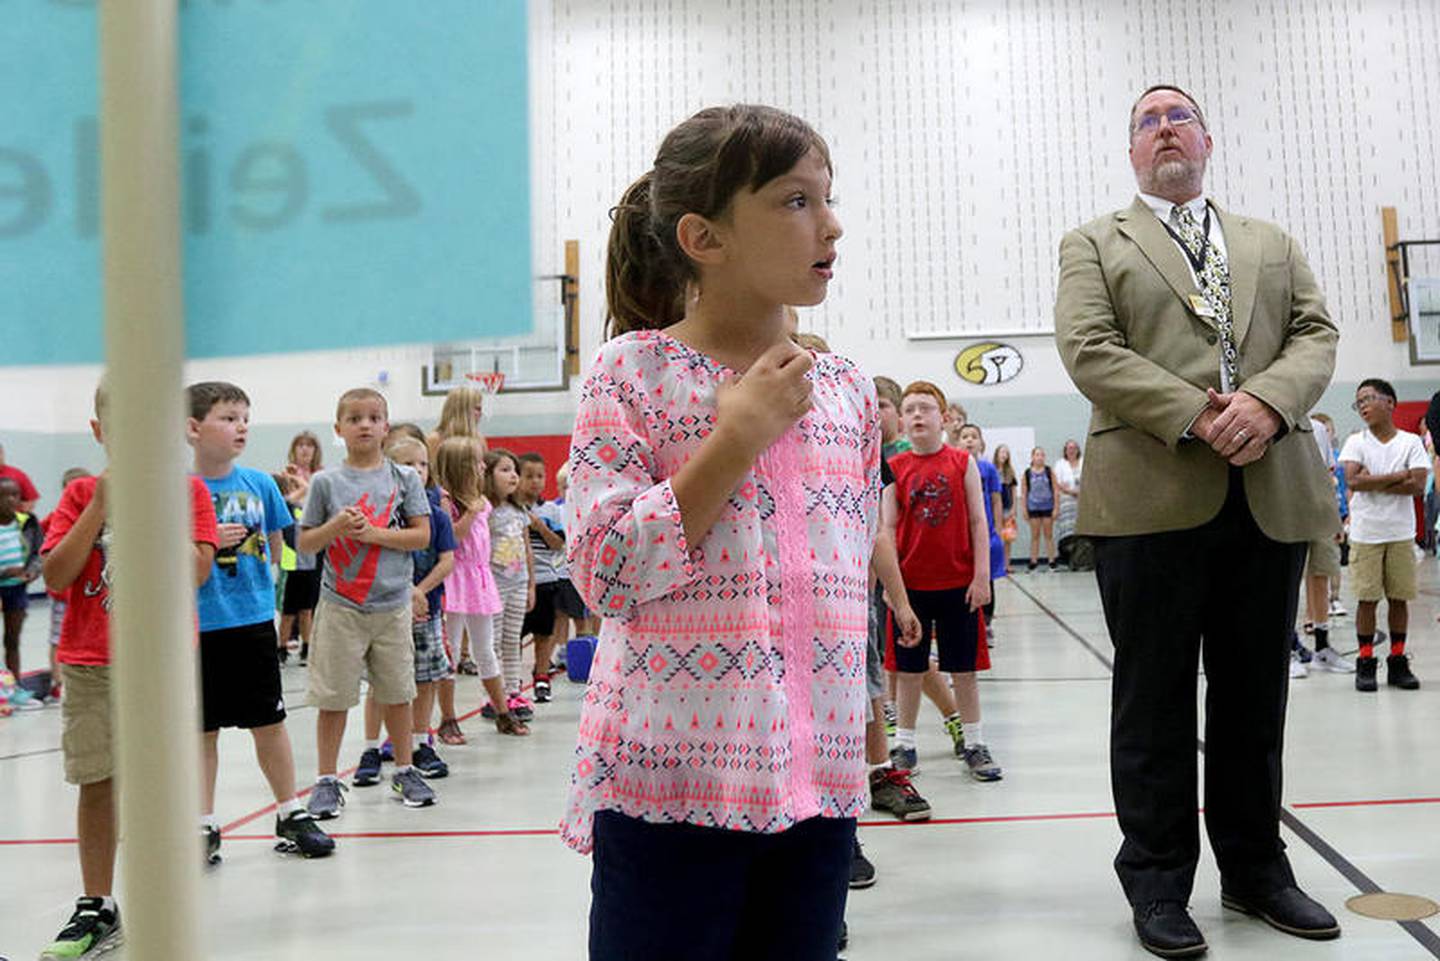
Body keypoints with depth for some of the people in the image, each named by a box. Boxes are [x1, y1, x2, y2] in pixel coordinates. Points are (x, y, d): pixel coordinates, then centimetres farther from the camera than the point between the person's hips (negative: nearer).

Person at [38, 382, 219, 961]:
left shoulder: (187, 490, 1)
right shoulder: (82, 493, 6)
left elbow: (196, 571, -12)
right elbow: (55, 577, -5)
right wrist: (101, 505, -10)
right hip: (89, 664, 2)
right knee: (96, 784, 7)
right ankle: (96, 910, 21)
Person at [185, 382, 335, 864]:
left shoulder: (259, 483, 2)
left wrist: (256, 585, 2)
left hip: (253, 621, 2)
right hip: (198, 626, -2)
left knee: (269, 723, 11)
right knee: (203, 730, 10)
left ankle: (291, 815, 23)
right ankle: (205, 826, 23)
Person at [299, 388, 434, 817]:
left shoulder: (404, 478, 2)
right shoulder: (326, 482, 1)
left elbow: (422, 536, -2)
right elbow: (304, 544, 3)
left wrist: (374, 533, -13)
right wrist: (336, 527, -15)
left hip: (392, 603, 1)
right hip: (339, 605, -1)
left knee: (396, 692, 11)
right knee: (332, 696, 3)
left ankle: (405, 770, 26)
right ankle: (326, 780, 16)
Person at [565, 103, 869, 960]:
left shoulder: (846, 388, 8)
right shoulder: (635, 372, -7)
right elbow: (603, 572, -14)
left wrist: (850, 734, 16)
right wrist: (738, 438, -16)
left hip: (818, 780, 5)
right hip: (672, 777, -5)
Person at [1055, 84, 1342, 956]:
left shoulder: (1273, 244, 22)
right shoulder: (1096, 245, 10)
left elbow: (1316, 335, 9)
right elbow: (1090, 353, -5)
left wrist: (1266, 401, -12)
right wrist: (1195, 417, -15)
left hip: (1272, 493, 4)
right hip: (1153, 497, -3)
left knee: (1256, 694, 11)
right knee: (1156, 698, 3)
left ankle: (1255, 867, 25)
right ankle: (1158, 880, 14)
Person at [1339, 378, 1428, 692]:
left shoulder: (1411, 442, 2)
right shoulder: (1356, 442, 2)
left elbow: (1418, 486, -10)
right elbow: (1353, 481, -13)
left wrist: (1373, 483, -12)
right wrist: (1397, 476, -10)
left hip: (1401, 533, 1)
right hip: (1366, 533, -1)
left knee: (1399, 598, 6)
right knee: (1367, 598, 0)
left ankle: (1398, 663, 17)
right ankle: (1365, 664, 9)